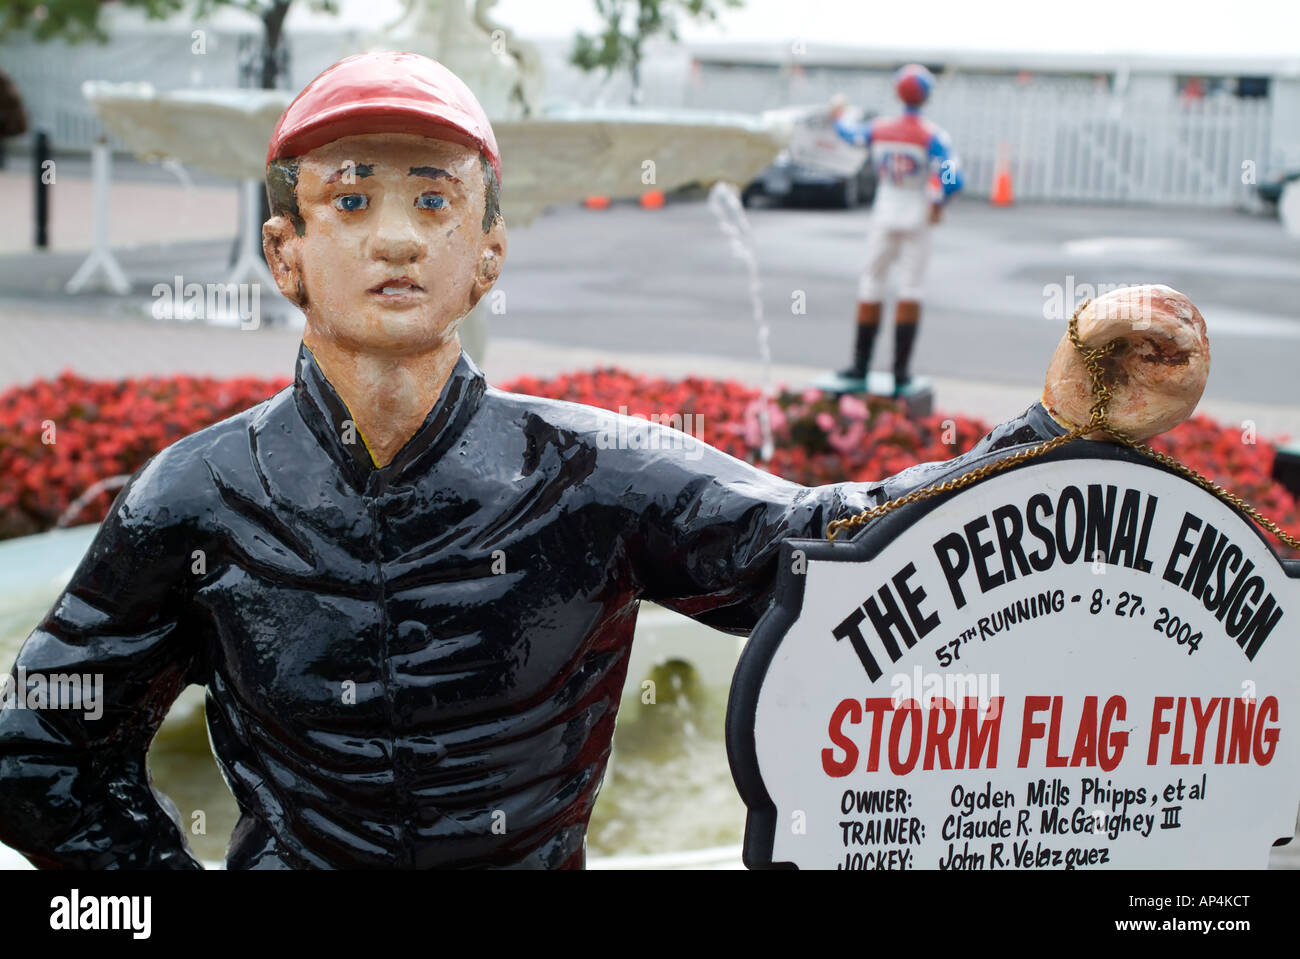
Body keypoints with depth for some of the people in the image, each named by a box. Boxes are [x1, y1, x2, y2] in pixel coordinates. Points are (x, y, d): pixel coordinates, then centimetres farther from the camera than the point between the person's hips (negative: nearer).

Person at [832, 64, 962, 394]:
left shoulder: (879, 128, -3)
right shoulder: (932, 136, -12)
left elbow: (849, 133, 17)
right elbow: (951, 177, -23)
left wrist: (839, 117, 39)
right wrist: (936, 203, -5)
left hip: (884, 215, 2)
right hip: (917, 218, -2)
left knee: (870, 289, 10)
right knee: (910, 292, 2)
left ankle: (860, 369, 11)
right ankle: (900, 374, 0)